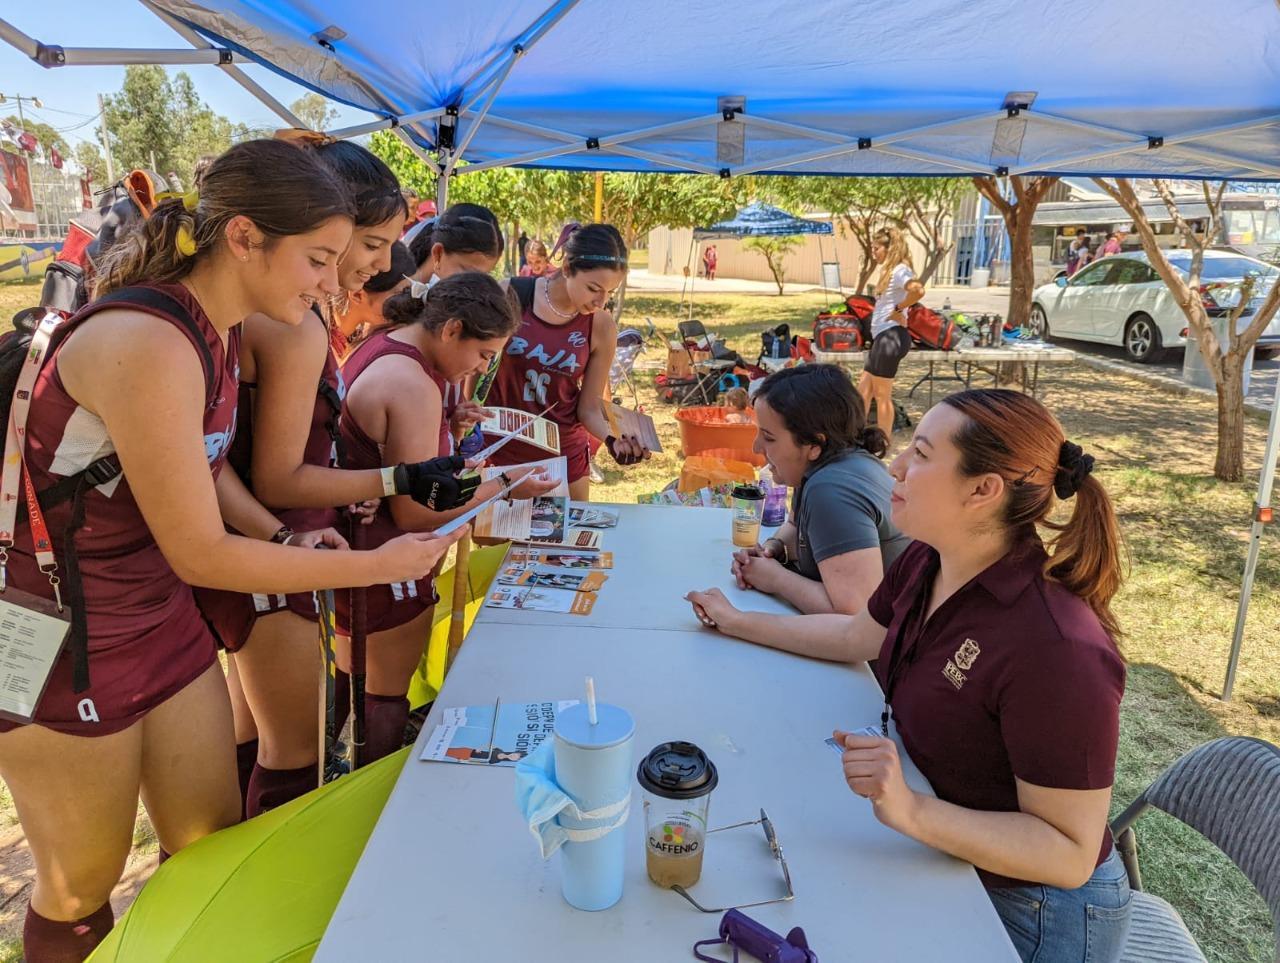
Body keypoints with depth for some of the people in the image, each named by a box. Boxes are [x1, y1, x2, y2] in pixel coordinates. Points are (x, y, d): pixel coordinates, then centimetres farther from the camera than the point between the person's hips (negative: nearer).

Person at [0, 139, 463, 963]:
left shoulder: (217, 329, -2)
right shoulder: (146, 345, -29)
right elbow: (201, 555, -24)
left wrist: (285, 539, -2)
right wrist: (379, 565, -18)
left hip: (163, 618, 8)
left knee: (212, 848, 17)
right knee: (83, 885, 14)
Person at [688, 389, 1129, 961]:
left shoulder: (1056, 650, -35)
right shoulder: (925, 565, -9)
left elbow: (1071, 854, -27)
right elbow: (856, 637, 11)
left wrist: (910, 812, -40)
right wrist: (739, 621, 16)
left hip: (1028, 909, -6)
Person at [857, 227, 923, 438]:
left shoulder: (899, 270, -14)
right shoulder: (890, 270, 17)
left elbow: (918, 290, -33)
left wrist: (899, 309, -20)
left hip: (890, 337, -11)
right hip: (883, 338, 11)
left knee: (882, 395, -1)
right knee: (863, 389, 15)